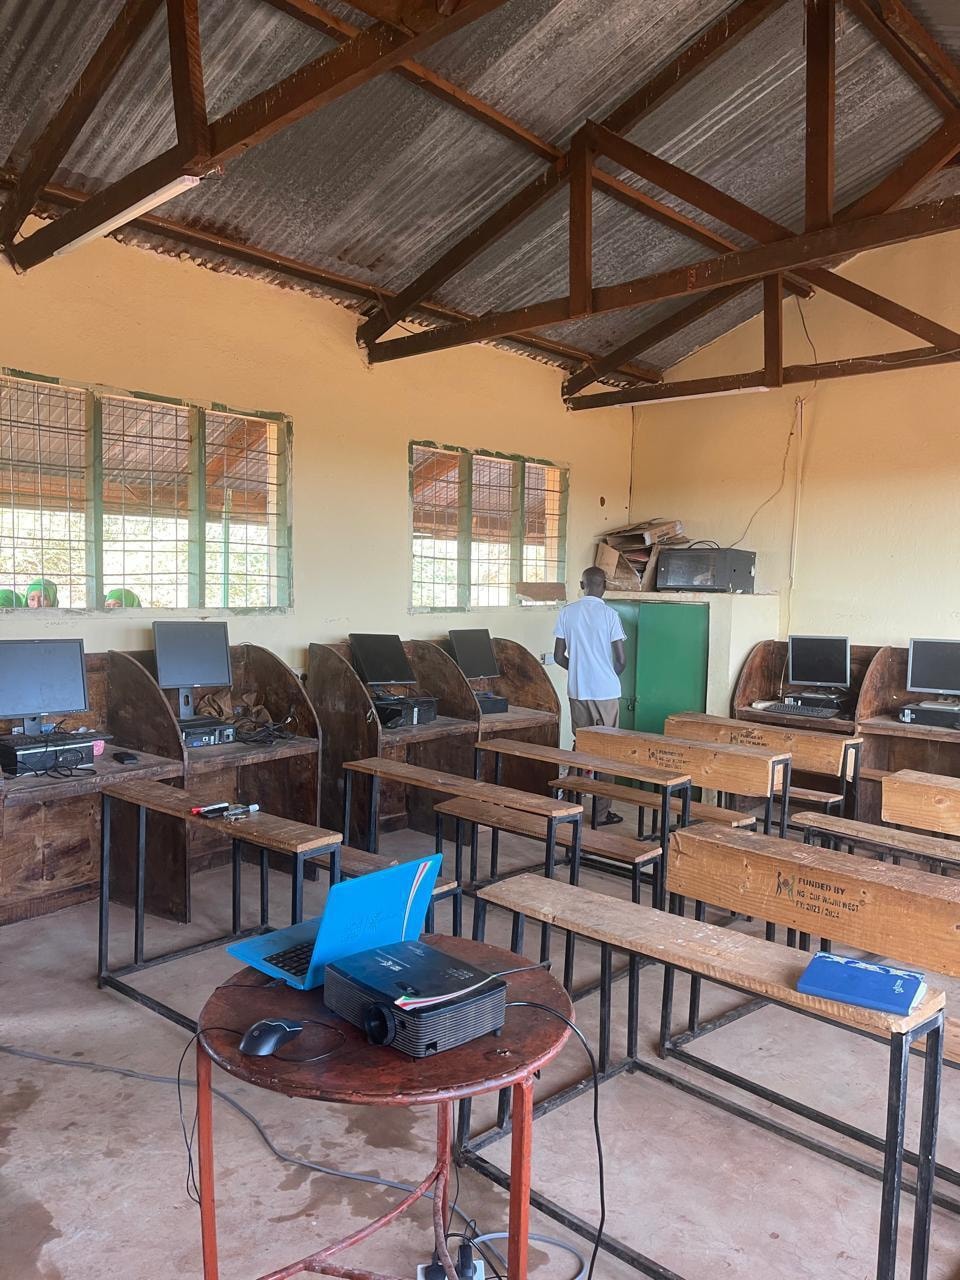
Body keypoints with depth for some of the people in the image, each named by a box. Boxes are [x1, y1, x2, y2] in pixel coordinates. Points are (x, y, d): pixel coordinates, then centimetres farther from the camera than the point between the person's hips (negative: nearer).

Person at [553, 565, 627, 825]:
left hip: (577, 691, 3)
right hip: (606, 692, -3)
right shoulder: (609, 614, -9)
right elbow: (621, 660, -8)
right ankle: (601, 813, 8)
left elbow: (559, 656, 3)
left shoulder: (567, 612, 1)